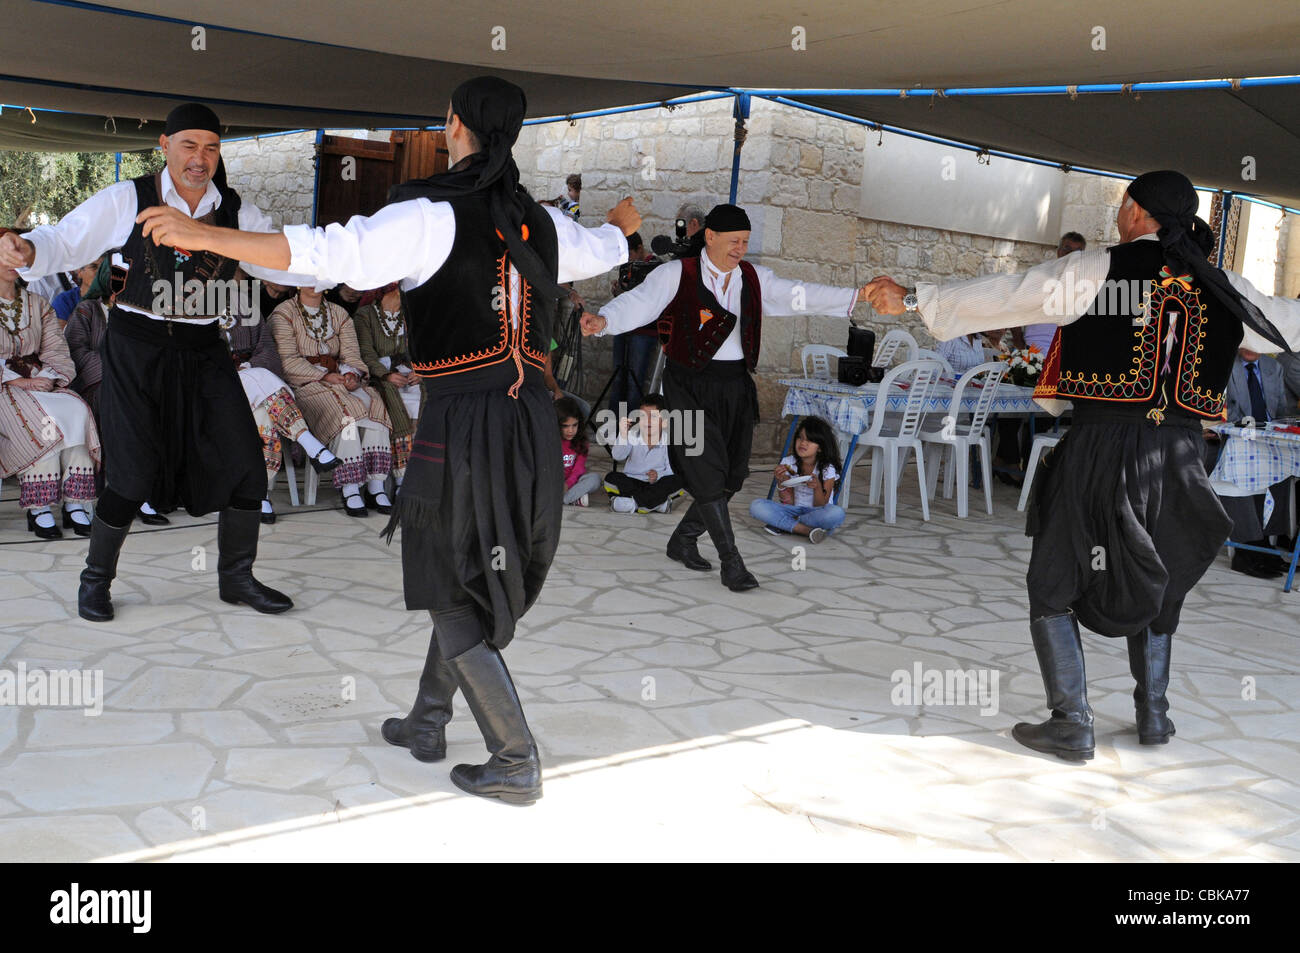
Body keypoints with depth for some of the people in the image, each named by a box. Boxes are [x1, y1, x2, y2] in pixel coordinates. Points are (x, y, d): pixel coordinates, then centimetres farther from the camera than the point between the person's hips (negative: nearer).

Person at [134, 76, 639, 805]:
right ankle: (428, 722, 35)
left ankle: (517, 764, 11)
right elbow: (603, 248, 32)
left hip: (464, 421, -7)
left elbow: (336, 254, -23)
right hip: (533, 418, 7)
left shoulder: (435, 216, -10)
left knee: (452, 596, 6)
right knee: (472, 580, 21)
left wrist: (205, 236, -24)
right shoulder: (542, 224, 10)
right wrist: (623, 223, 56)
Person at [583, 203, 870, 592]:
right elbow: (639, 302, -16)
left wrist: (857, 295, -9)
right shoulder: (677, 274, -5)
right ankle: (731, 561, 3)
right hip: (691, 385, -5)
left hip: (736, 385, 6)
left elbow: (800, 295, 2)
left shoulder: (754, 278, 8)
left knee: (733, 474, 8)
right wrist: (603, 319, -36)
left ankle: (683, 540, 28)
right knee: (708, 472, -7)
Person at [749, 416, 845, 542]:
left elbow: (820, 506, -11)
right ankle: (807, 530, -27)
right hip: (794, 510, 2)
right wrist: (782, 483, -21)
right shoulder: (787, 463, -4)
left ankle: (783, 524, -21)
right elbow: (789, 503, -3)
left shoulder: (827, 469, -10)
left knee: (837, 514, -37)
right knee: (756, 506, -22)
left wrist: (817, 486, -30)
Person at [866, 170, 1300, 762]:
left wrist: (914, 300, 1)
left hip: (1103, 448, -5)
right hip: (1180, 453, 5)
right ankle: (1154, 714, 29)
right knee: (1153, 583, 24)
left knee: (1053, 589, 8)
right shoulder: (1223, 288, 9)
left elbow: (1004, 297, -6)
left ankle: (1072, 725, 8)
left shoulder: (1099, 270, -5)